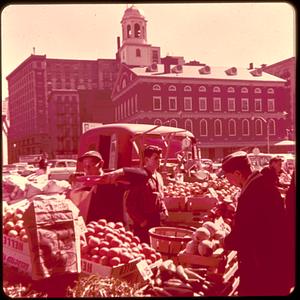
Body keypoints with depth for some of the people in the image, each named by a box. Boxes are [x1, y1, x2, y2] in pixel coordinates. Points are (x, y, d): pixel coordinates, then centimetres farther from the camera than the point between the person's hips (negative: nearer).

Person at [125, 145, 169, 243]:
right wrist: (141, 221, -12)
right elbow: (130, 204, -13)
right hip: (143, 227, -7)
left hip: (157, 225, 7)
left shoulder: (158, 176, 13)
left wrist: (164, 211, 9)